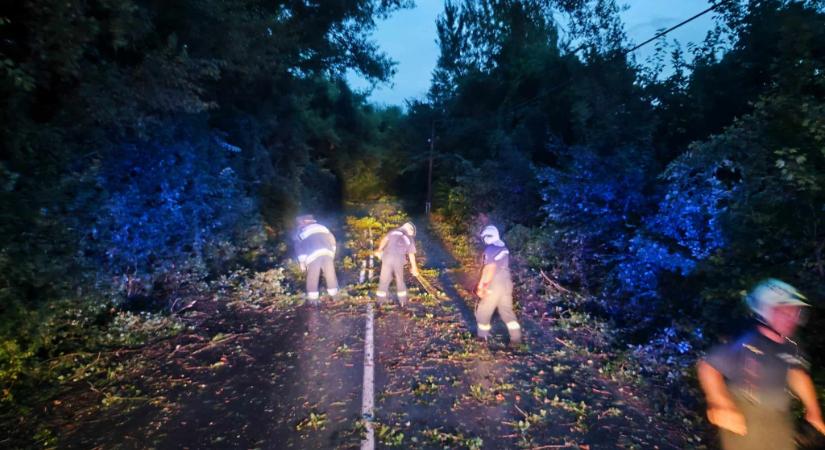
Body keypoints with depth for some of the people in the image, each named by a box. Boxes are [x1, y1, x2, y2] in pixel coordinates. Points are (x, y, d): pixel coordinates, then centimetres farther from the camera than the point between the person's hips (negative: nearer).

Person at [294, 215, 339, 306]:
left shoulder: (300, 232, 21)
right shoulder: (321, 226, 28)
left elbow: (299, 247, 12)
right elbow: (331, 239, 22)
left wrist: (302, 262, 15)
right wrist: (332, 253, 24)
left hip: (313, 254, -2)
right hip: (327, 252, 3)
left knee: (312, 277, 5)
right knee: (330, 274, 12)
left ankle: (312, 299, 6)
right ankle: (334, 295, 19)